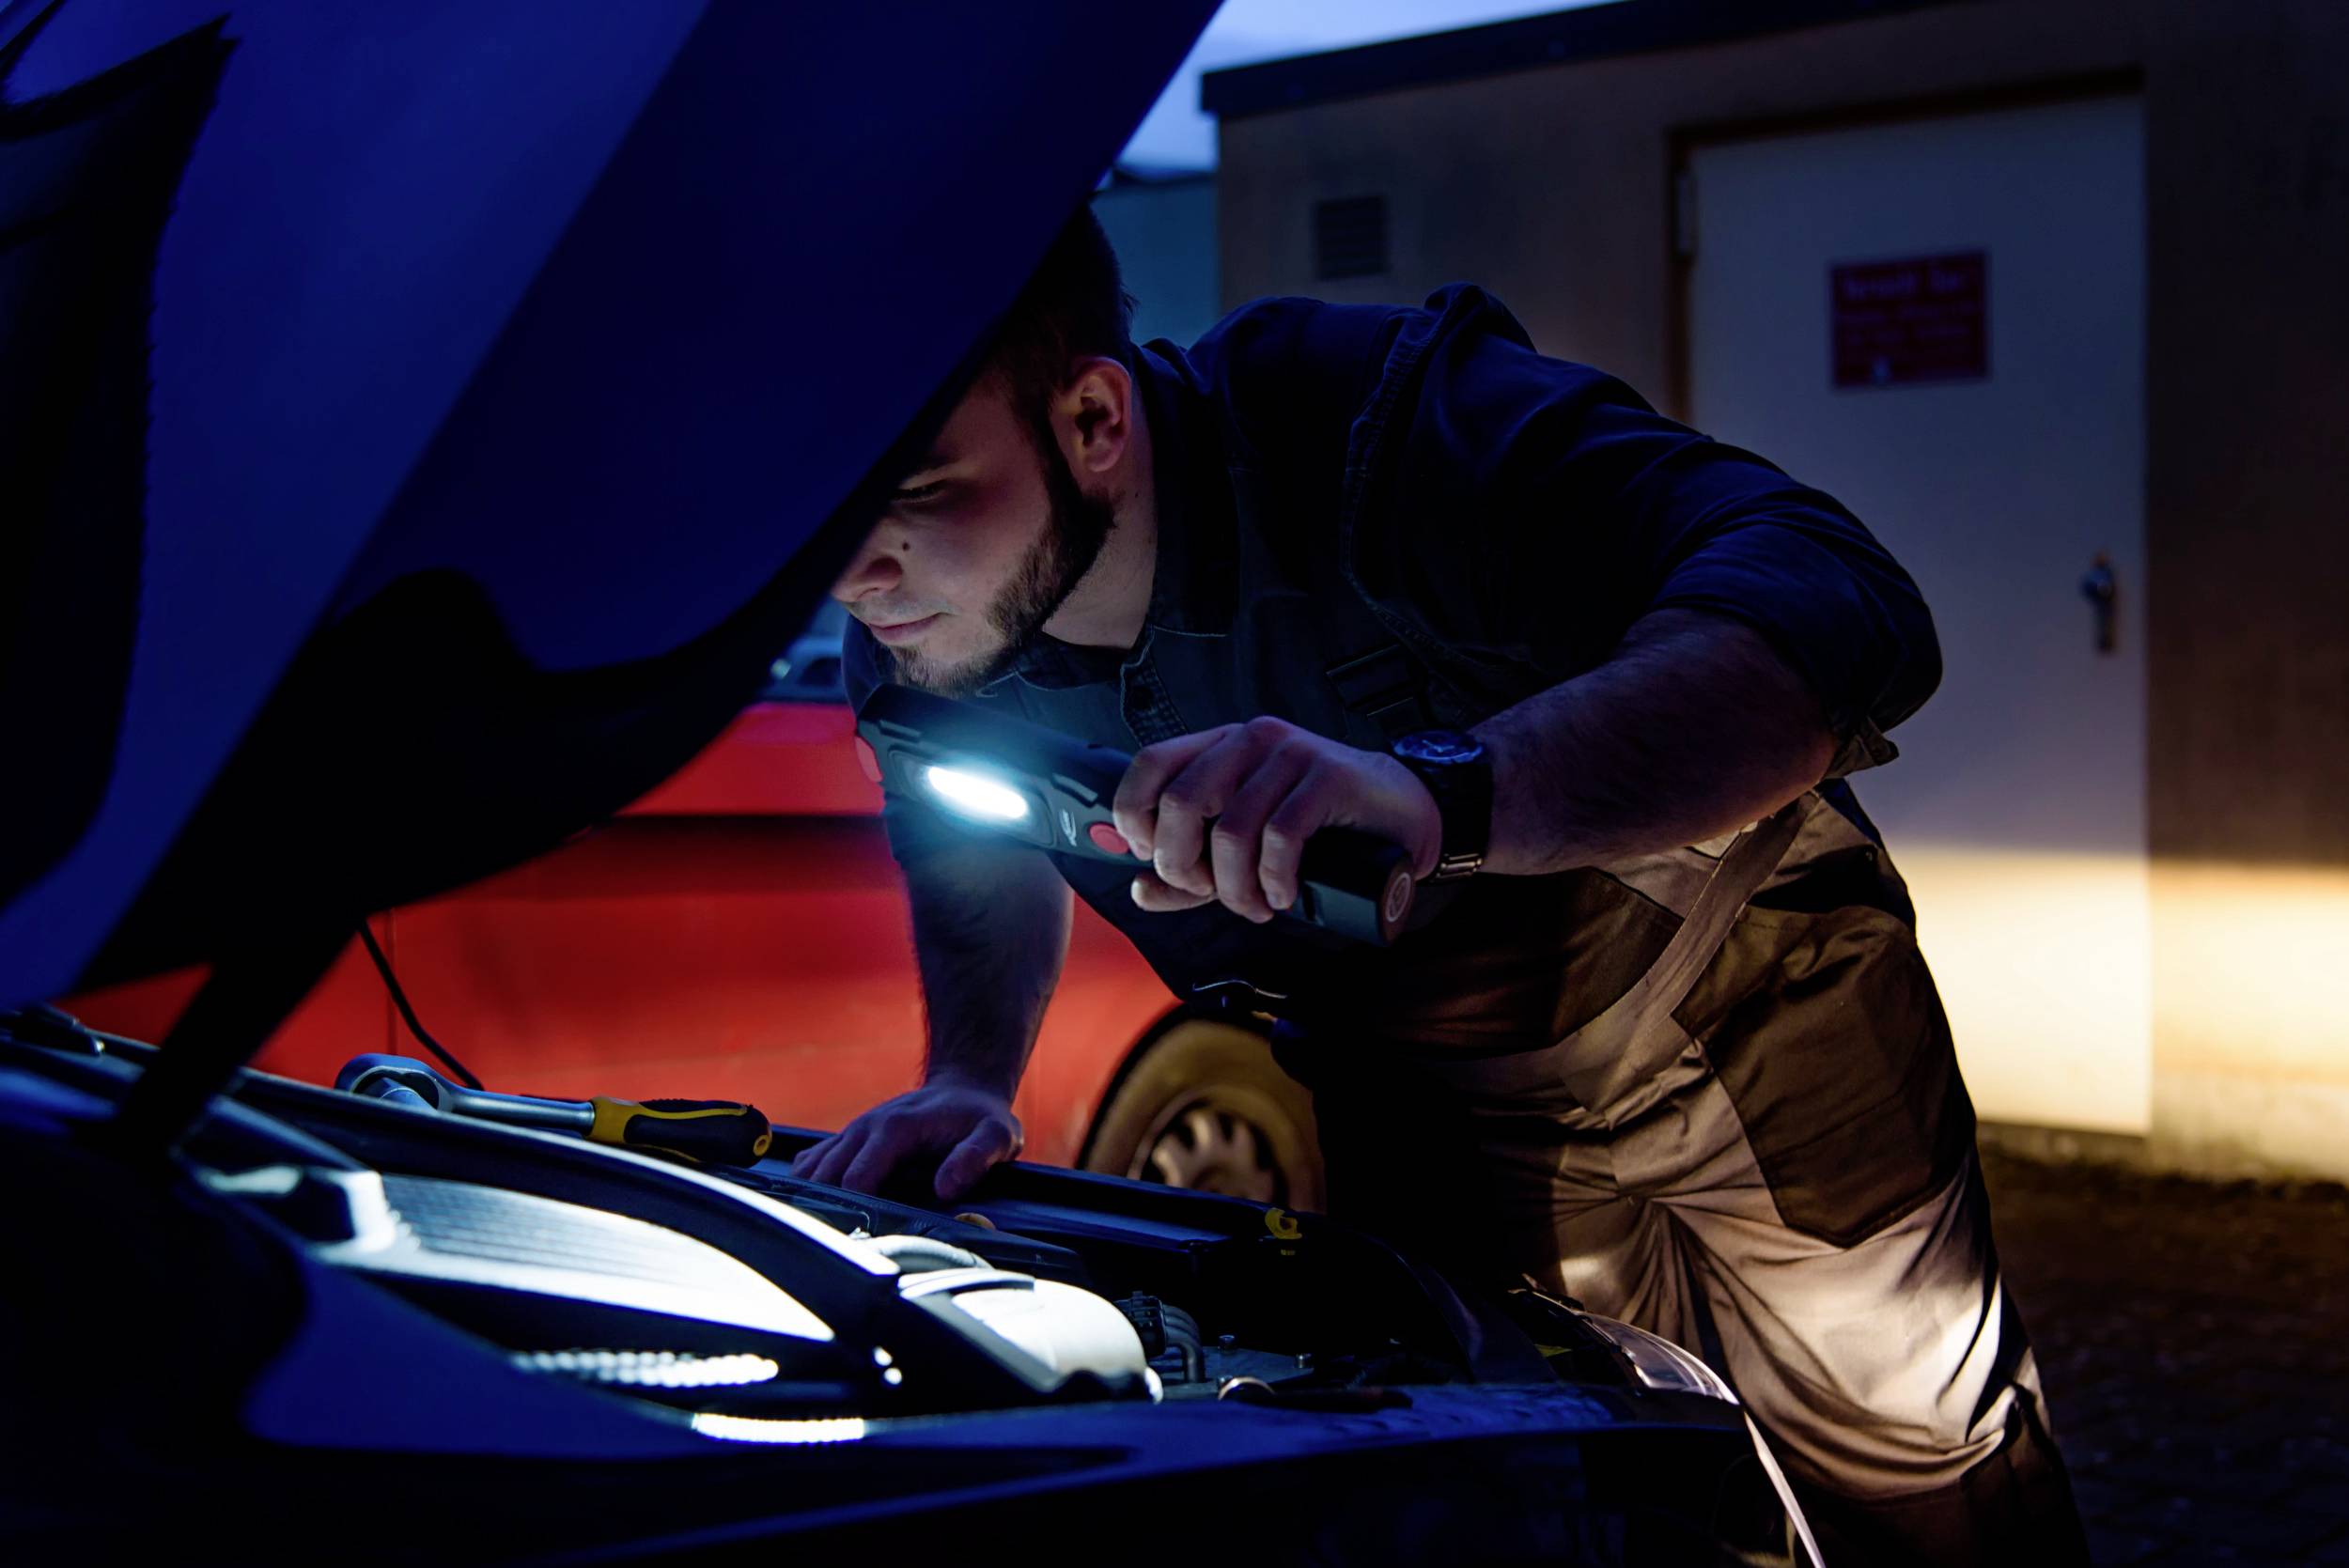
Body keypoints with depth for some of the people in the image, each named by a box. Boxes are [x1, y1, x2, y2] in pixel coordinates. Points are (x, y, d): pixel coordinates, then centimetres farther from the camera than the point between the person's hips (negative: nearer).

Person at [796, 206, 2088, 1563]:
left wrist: (1438, 793, -65)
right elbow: (981, 860, 5)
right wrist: (972, 1081, -16)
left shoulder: (1383, 425, -38)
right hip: (1421, 1114, 4)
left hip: (1748, 1024, -4)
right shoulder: (918, 636, -19)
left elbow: (1847, 613, -51)